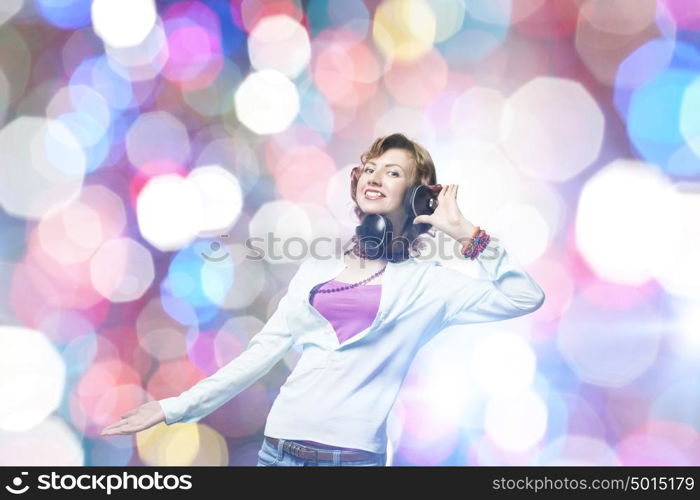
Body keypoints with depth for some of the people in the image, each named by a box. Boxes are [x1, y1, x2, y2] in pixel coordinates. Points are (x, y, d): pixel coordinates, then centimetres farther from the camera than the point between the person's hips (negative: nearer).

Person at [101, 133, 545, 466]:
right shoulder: (316, 271, 9)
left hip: (354, 456, -3)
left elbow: (525, 298, -8)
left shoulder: (426, 283, 0)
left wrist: (468, 234, -7)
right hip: (279, 448, 3)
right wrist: (175, 408, 9)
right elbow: (262, 353, 10)